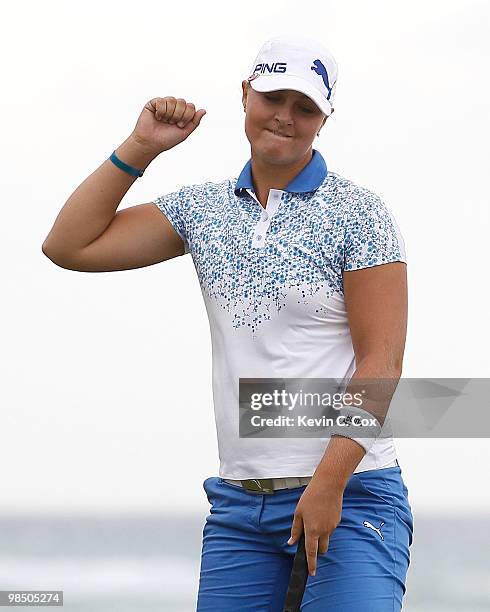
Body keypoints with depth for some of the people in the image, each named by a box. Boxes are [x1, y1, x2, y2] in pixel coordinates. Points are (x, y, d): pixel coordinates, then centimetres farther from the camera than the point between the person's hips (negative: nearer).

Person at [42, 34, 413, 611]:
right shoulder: (202, 208, 11)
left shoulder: (359, 213, -3)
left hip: (350, 493, -4)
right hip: (236, 502, 4)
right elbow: (69, 246, 8)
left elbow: (382, 361, -9)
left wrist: (330, 481, -18)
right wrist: (139, 147, 3)